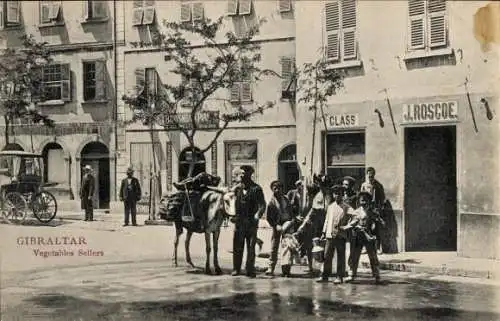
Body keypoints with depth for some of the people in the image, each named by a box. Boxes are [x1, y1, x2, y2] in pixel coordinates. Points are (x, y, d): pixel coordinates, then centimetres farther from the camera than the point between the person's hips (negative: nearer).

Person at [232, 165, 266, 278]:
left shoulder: (256, 189, -4)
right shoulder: (238, 188, 8)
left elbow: (262, 205, -7)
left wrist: (257, 215, -20)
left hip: (251, 222, -3)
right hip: (239, 221, 3)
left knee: (251, 247, 1)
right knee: (237, 246, 5)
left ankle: (250, 270, 7)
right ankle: (236, 268, 15)